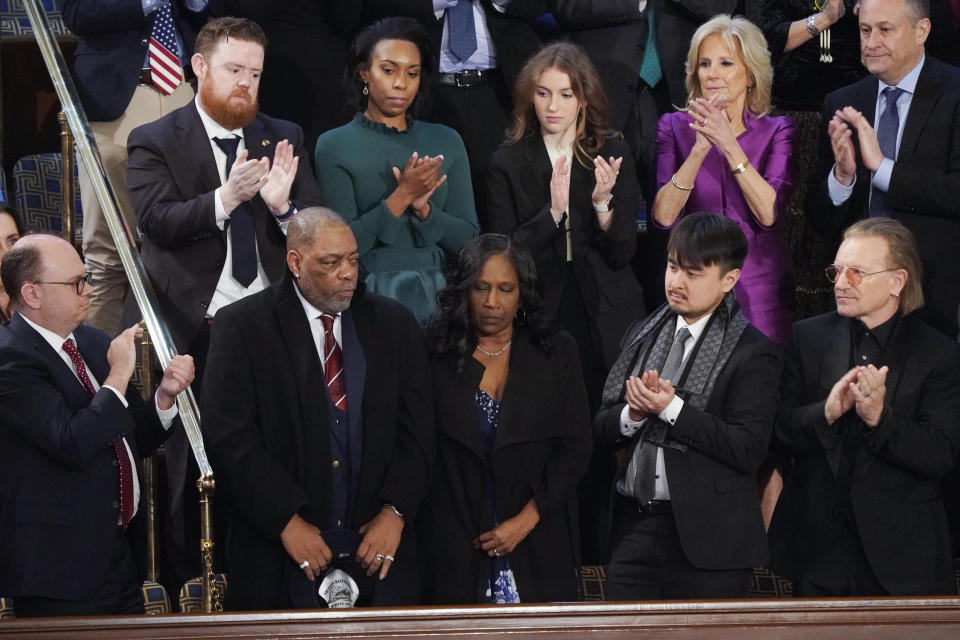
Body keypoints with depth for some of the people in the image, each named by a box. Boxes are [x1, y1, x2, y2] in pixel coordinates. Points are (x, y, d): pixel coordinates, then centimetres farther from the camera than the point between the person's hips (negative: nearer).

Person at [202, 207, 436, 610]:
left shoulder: (395, 324, 10)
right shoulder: (242, 327, -1)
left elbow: (416, 430, 7)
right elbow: (230, 437, -8)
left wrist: (394, 512, -7)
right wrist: (288, 520, -15)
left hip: (378, 547, 3)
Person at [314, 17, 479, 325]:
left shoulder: (446, 141, 6)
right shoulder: (334, 146, -2)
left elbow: (468, 238, 4)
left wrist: (423, 209, -13)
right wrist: (401, 198, -16)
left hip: (438, 294, 3)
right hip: (369, 297, -3)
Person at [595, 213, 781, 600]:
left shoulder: (752, 353, -6)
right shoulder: (643, 336, 14)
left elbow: (748, 449, -16)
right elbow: (602, 429, 14)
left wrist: (671, 408, -18)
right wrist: (632, 415, -9)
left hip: (707, 539, -5)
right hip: (635, 529, 5)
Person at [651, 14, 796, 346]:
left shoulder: (777, 131, 2)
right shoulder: (675, 127, 4)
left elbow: (769, 213, -13)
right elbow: (663, 216, -10)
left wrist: (729, 144, -21)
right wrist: (700, 148, -20)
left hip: (759, 290, 0)